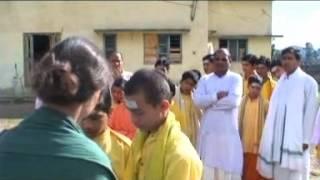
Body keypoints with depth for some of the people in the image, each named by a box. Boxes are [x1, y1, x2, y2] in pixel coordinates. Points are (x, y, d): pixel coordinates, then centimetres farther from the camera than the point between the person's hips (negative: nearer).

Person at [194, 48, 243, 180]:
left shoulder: (236, 78, 2)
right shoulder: (205, 79, 9)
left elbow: (233, 100, -15)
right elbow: (198, 100, -7)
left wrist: (209, 102, -9)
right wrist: (217, 96, -14)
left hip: (229, 133, -2)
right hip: (208, 132, 2)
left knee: (229, 169, 5)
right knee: (207, 169, 7)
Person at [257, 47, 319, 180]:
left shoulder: (308, 82, -5)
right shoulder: (281, 82, 13)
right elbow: (274, 110, 10)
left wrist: (306, 139, -11)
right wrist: (269, 137, 6)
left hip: (295, 138, -6)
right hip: (277, 137, 6)